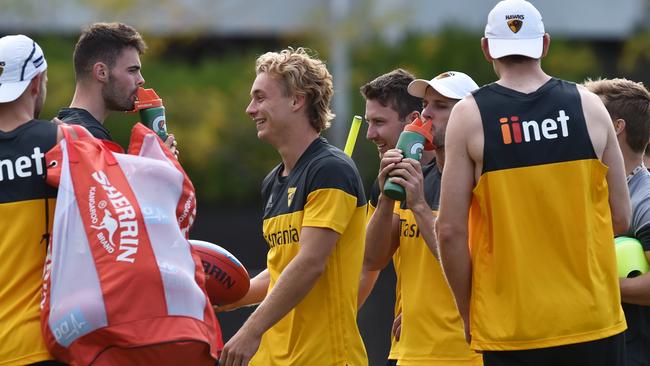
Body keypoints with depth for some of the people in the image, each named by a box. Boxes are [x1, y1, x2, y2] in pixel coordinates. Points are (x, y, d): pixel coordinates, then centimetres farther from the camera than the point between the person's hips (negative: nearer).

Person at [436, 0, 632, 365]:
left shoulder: (469, 116, -4)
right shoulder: (588, 106, 2)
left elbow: (451, 230, -6)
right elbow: (620, 219, 5)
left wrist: (468, 314, 5)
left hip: (510, 330, -2)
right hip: (593, 321, 2)